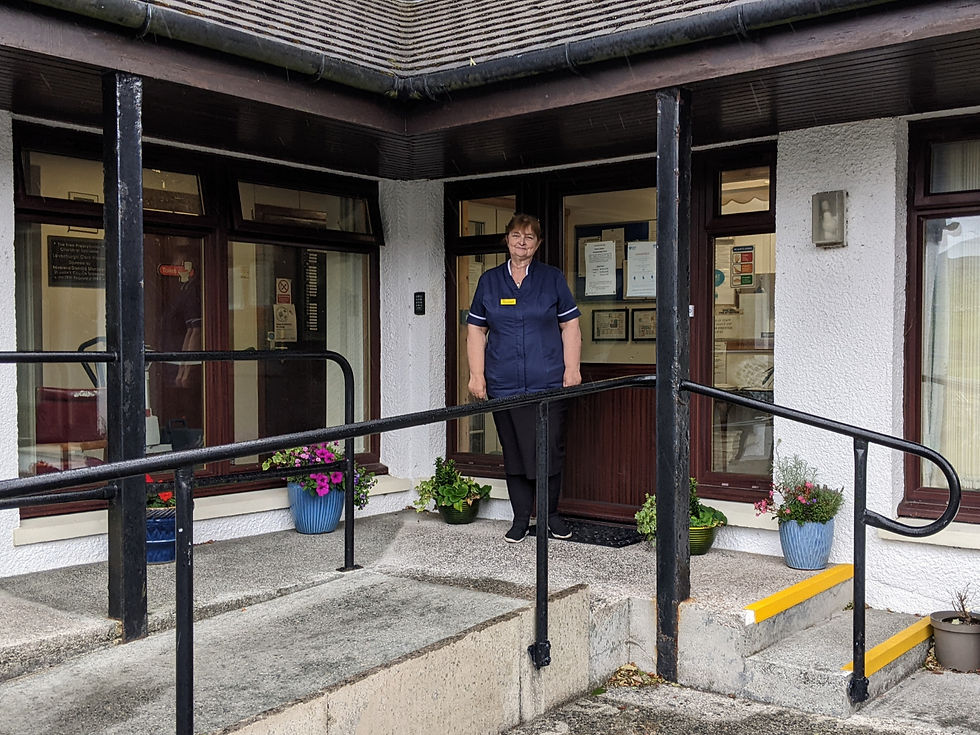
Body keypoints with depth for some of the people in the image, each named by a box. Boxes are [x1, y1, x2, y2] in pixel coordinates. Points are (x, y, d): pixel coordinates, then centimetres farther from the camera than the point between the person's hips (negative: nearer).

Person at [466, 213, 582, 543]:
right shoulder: (489, 281, 10)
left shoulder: (552, 278, 7)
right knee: (513, 453, 6)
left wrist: (572, 369, -1)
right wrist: (477, 375, 3)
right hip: (504, 386, 1)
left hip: (548, 384, -1)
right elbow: (476, 330, 11)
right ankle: (520, 518, 18)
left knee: (549, 451, 0)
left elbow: (570, 325, 7)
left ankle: (551, 514, 19)